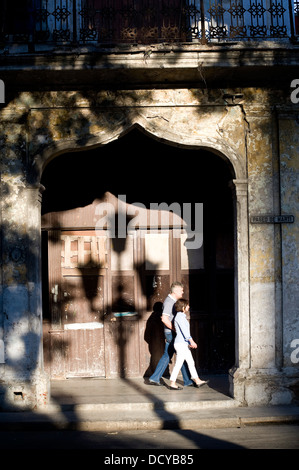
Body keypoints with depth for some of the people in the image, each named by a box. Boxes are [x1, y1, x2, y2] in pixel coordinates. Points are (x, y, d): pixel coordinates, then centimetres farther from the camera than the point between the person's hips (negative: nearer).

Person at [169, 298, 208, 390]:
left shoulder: (182, 316, 18)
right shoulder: (179, 316, -13)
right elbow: (184, 330, -21)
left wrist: (190, 342, 23)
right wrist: (191, 341, -25)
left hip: (184, 344, 10)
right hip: (180, 344, -10)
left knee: (191, 362, 12)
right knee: (178, 363, -6)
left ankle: (197, 381, 18)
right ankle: (172, 383, -2)